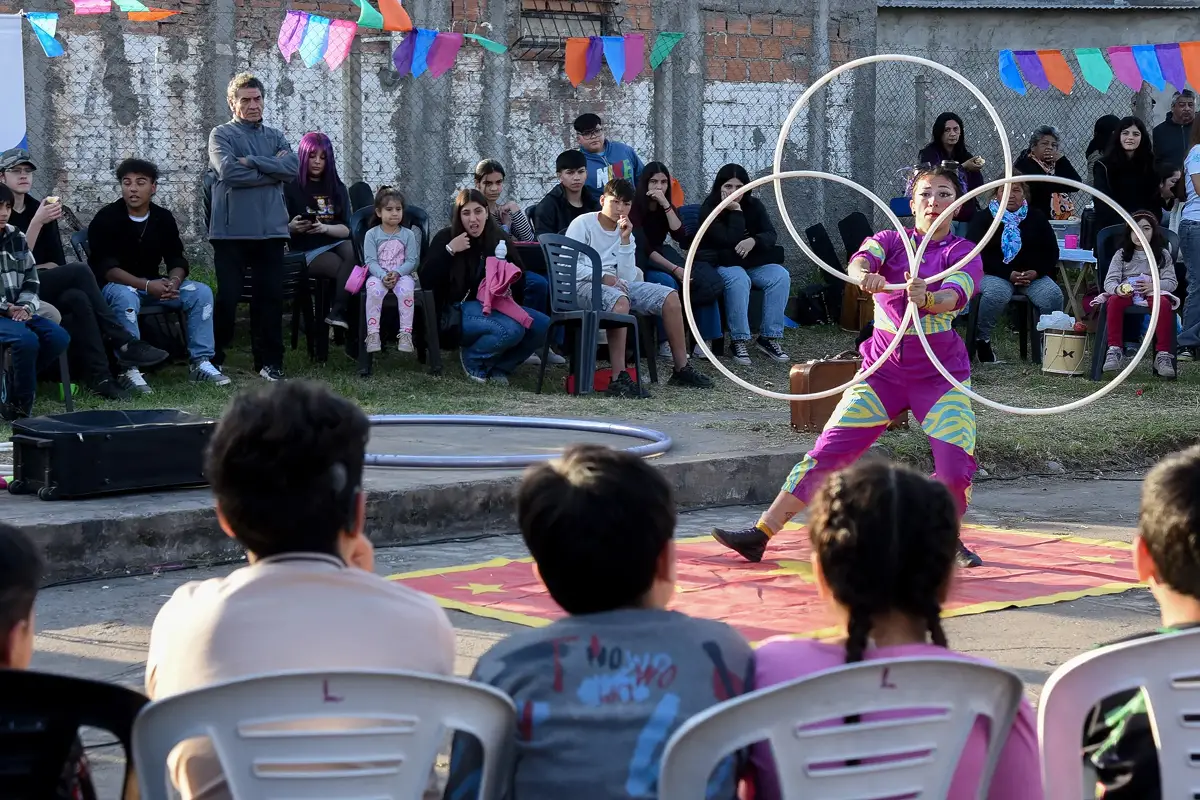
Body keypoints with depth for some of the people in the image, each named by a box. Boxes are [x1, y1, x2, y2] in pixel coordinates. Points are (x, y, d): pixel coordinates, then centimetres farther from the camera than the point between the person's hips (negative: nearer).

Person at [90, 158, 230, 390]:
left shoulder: (163, 218, 3)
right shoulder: (106, 219, -13)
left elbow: (177, 260, 0)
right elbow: (107, 268, -21)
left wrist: (173, 282, -25)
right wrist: (147, 285, -33)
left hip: (153, 285, 5)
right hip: (116, 285, -5)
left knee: (201, 292, -14)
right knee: (126, 297, -40)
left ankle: (201, 362, -14)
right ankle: (129, 370, -36)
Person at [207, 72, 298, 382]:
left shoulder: (275, 136, 16)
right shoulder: (222, 135, 4)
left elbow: (293, 167, -1)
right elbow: (228, 170, -14)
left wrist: (252, 162, -9)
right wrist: (272, 171, -5)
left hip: (271, 229, 3)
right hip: (231, 231, -3)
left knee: (270, 298, 4)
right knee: (227, 297, -1)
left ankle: (269, 362, 11)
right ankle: (213, 359, 9)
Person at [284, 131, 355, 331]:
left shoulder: (337, 188, 13)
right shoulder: (291, 187, 0)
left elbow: (346, 229, 6)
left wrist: (325, 228, -15)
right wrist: (291, 228, -24)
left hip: (336, 243, 4)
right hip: (309, 250, -4)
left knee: (354, 254, -33)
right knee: (348, 269, -31)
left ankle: (337, 313, -30)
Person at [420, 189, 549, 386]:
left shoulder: (500, 239, 7)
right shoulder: (446, 238, -4)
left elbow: (519, 278, 9)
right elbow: (426, 281, -12)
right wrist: (449, 251, -21)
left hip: (494, 307, 6)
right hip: (457, 311, -6)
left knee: (543, 325, -18)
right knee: (511, 329, -33)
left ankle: (499, 367, -2)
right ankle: (472, 358, -4)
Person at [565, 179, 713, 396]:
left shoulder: (625, 232, 14)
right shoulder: (583, 224, -3)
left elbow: (628, 278, 2)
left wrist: (625, 240, -5)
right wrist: (603, 277, -23)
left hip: (615, 284, 7)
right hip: (584, 285, -7)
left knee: (670, 297, -5)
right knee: (620, 300, -39)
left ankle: (681, 368, 2)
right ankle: (619, 378, -43)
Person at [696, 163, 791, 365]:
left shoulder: (754, 205, 6)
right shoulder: (709, 209, -10)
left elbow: (770, 235, -6)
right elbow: (730, 240, -20)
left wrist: (754, 241, -26)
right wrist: (736, 211, -21)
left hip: (753, 262, 5)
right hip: (722, 263, -5)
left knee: (780, 276, -23)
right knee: (738, 280, -38)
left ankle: (769, 337, -20)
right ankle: (739, 341, -32)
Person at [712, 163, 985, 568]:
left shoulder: (963, 252, -1)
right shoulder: (890, 240, 3)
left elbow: (955, 296, -22)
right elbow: (860, 261, -19)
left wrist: (927, 299, -45)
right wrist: (866, 276, -44)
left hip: (941, 375, -1)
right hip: (884, 368, 1)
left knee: (957, 467, -15)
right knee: (828, 451, -7)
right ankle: (760, 534, -5)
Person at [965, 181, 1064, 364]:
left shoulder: (1036, 217, 13)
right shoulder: (983, 218, 4)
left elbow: (1051, 252, 13)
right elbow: (976, 254, -7)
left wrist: (1036, 272, -9)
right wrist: (1008, 274, -17)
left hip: (1033, 275, 3)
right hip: (995, 275, -3)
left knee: (1053, 294, -27)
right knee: (997, 293, -37)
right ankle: (981, 340, -19)